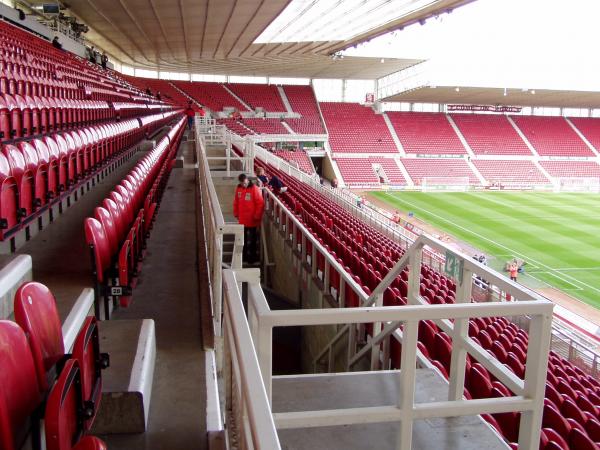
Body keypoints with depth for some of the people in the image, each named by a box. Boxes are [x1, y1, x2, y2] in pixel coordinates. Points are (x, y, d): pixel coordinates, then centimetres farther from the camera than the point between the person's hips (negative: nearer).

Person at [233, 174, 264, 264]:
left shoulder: (254, 189, -14)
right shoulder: (238, 188, 3)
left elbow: (260, 203, -14)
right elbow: (236, 202, 13)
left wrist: (257, 216, -13)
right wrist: (236, 213, 11)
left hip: (252, 219, -5)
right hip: (242, 219, 5)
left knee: (252, 239, 5)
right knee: (243, 238, 15)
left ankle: (253, 257, 15)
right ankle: (244, 256, 27)